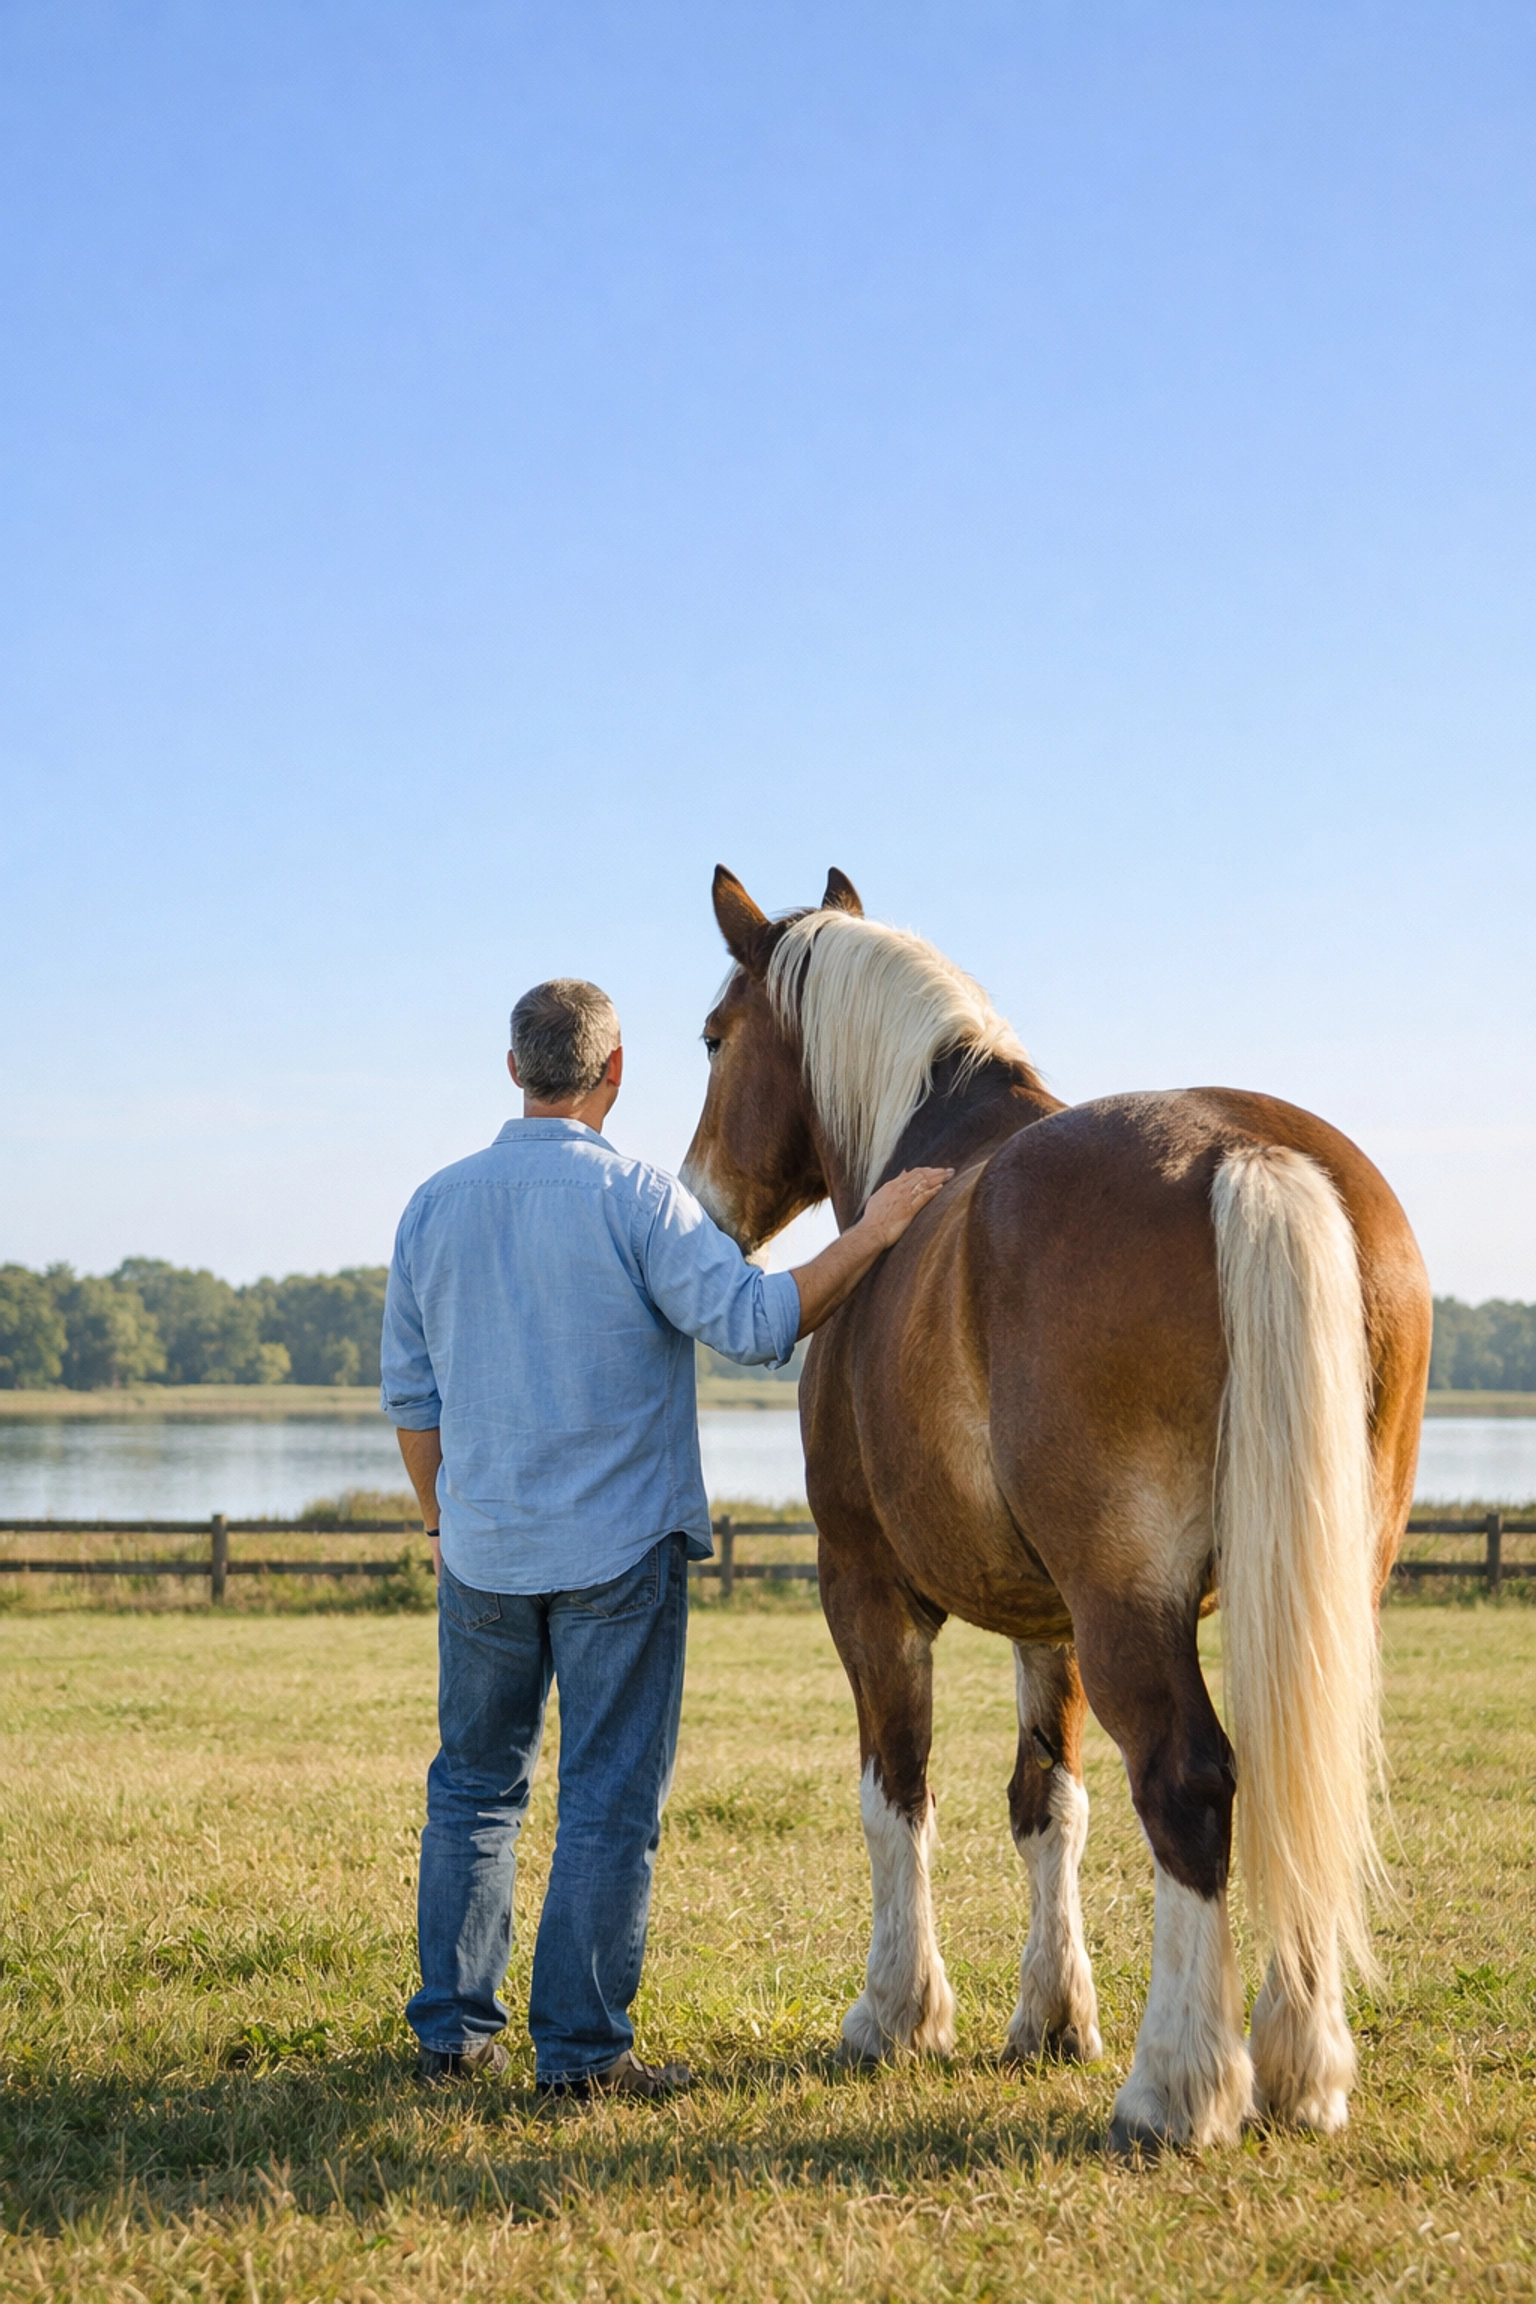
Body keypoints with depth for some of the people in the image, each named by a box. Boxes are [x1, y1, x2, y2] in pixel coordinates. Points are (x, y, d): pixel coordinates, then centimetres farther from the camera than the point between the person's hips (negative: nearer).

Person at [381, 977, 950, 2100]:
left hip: (484, 1554, 5)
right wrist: (872, 1231, -13)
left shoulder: (435, 1206, 4)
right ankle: (579, 2045, 1)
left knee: (476, 1786, 17)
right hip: (618, 1550, -5)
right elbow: (757, 1322, -18)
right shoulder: (634, 1196, -12)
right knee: (610, 1800, 1)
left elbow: (410, 1397, 10)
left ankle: (453, 2027, 20)